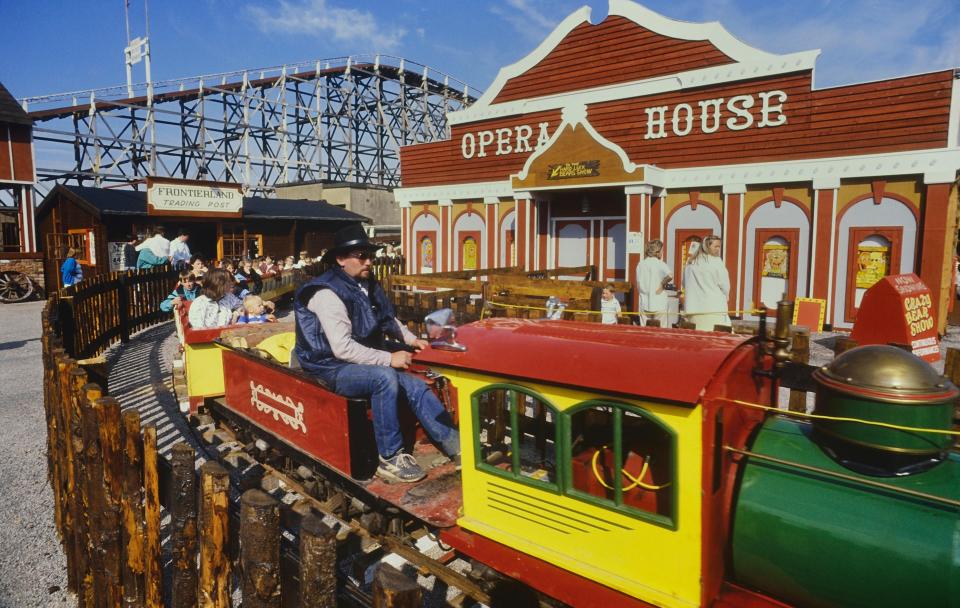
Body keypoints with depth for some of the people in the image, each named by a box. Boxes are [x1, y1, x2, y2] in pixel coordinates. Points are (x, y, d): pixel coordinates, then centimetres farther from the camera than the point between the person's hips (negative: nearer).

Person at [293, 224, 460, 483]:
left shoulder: (367, 284, 7)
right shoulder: (328, 294, -18)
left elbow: (388, 320, 22)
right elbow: (342, 349, -25)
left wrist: (412, 339, 6)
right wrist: (389, 359, -24)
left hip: (368, 363, 8)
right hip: (334, 369, -8)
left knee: (416, 387, -10)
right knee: (385, 377, -33)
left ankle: (456, 446, -8)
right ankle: (390, 459, -22)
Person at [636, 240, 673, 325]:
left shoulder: (640, 265, 5)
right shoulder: (660, 264, -7)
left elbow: (638, 287, 6)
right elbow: (670, 276, -26)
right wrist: (662, 284, -9)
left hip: (644, 304, 4)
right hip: (659, 305, -4)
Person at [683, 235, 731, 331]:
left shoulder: (690, 263, 10)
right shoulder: (716, 261, -4)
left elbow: (684, 284, 12)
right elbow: (724, 284, -3)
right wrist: (725, 297, 16)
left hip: (693, 308, 5)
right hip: (714, 308, -5)